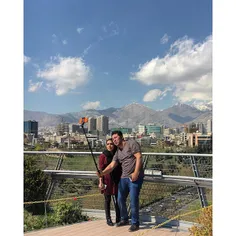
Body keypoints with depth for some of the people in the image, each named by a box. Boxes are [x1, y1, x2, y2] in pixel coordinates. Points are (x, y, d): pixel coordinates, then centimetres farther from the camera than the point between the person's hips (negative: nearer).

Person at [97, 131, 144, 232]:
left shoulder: (131, 143, -5)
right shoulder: (117, 152, 15)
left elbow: (139, 157, -13)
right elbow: (111, 166, 6)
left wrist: (136, 173, -21)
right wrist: (102, 173, -12)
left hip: (135, 177, -7)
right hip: (124, 178, 7)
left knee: (134, 201, -3)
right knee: (120, 200, 12)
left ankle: (135, 223, 16)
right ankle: (124, 219, 34)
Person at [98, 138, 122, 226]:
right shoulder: (103, 156, -4)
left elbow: (120, 168, 10)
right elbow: (101, 170, -6)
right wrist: (101, 182, -13)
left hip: (116, 181, 2)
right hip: (107, 181, -2)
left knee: (117, 200, 4)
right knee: (107, 200, 8)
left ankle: (118, 219, 19)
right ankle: (108, 219, 21)